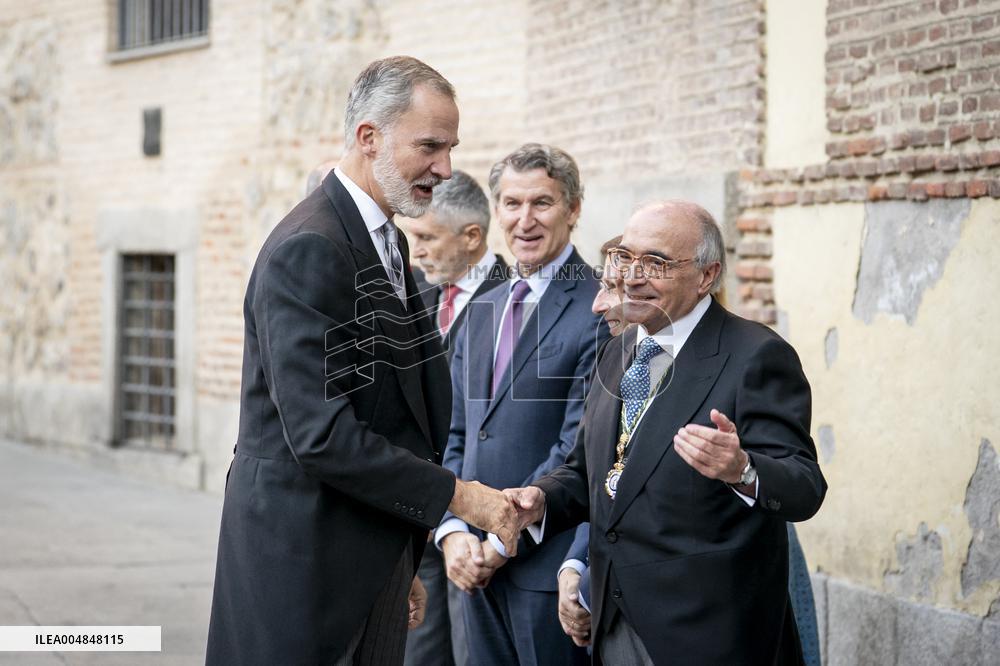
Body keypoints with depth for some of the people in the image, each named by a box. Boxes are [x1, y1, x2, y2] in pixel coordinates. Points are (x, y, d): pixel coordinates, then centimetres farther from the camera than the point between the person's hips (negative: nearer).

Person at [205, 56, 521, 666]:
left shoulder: (386, 242, 14)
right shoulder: (309, 250, -17)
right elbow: (320, 433, -24)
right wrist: (455, 495, -19)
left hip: (373, 554, 9)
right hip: (304, 560, -9)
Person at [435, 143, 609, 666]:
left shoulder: (599, 311, -11)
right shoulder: (481, 311, 15)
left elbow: (578, 448, -15)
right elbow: (458, 437, 14)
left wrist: (501, 542, -13)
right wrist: (452, 532, -1)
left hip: (550, 562, -7)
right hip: (477, 563, 7)